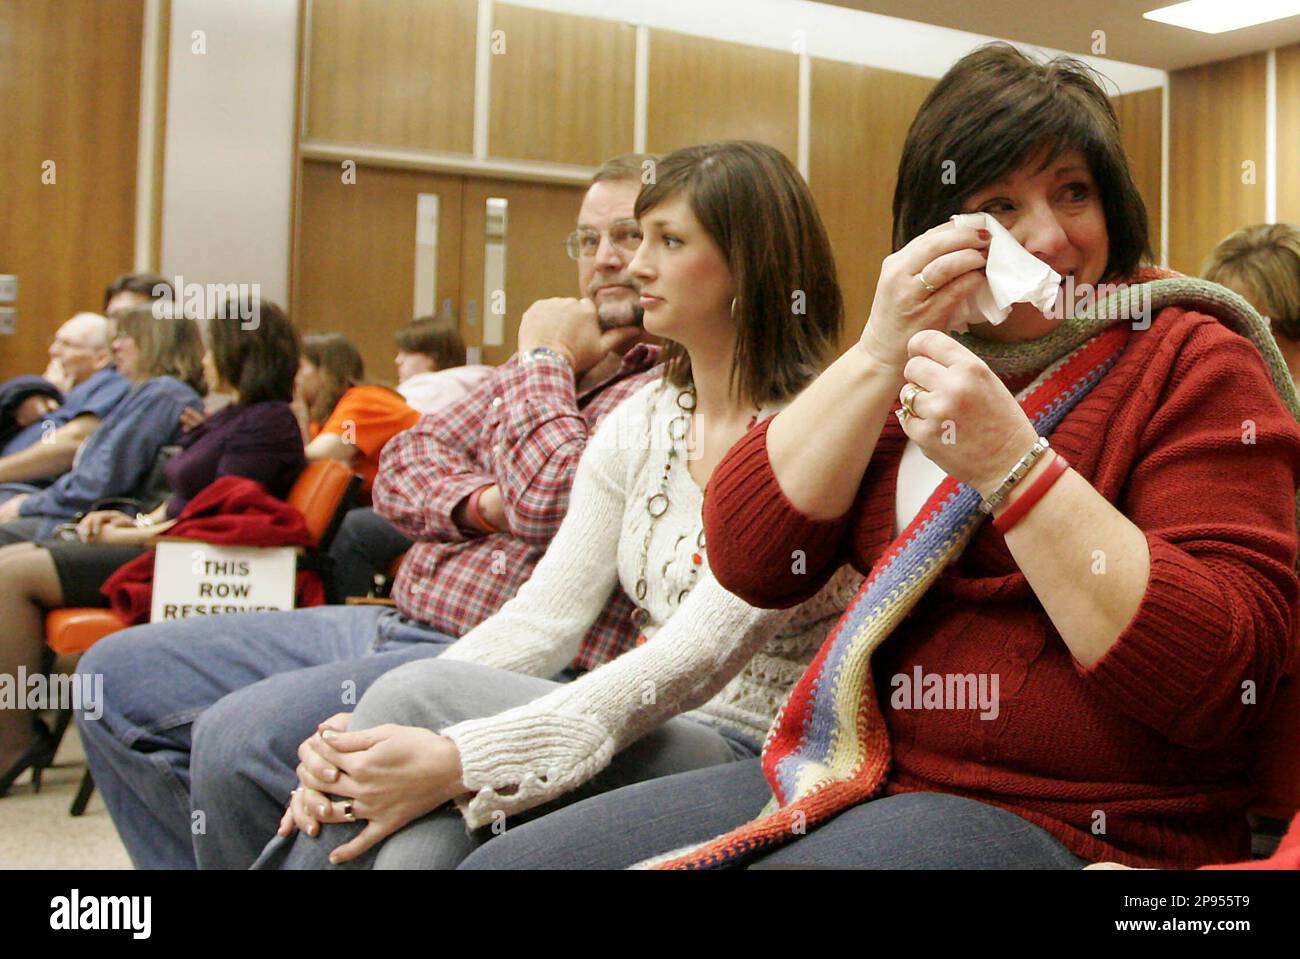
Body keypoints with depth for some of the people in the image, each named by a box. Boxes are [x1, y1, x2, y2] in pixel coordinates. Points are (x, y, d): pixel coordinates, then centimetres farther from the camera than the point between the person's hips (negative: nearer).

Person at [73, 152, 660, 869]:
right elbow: (404, 463, 15)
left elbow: (550, 501, -22)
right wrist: (479, 503, -7)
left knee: (244, 735, -30)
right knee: (117, 675, 7)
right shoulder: (551, 363, 19)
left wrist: (544, 358, -4)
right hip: (398, 624, 9)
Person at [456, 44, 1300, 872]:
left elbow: (1226, 679, -16)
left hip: (1068, 825, -6)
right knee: (506, 860, -5)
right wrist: (879, 353, -7)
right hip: (855, 770, 6)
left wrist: (1008, 463, -21)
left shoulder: (1196, 364, -3)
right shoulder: (918, 360, 15)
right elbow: (748, 563, 1)